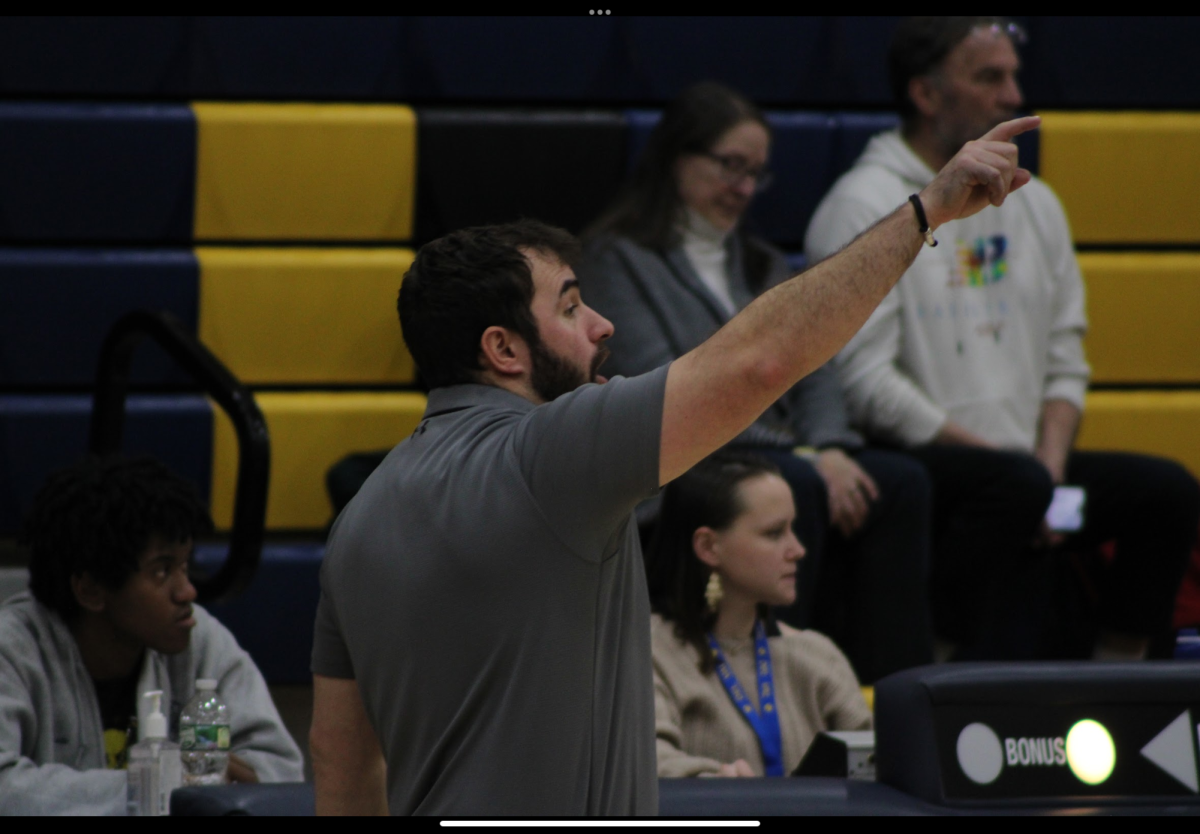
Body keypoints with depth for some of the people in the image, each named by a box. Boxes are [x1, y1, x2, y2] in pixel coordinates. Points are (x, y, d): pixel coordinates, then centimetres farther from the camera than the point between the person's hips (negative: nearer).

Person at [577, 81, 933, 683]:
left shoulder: (762, 264, 27)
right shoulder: (620, 258, 4)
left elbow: (814, 371, 15)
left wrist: (828, 449, -9)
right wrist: (796, 454, -16)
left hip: (787, 457, 6)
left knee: (900, 483, -25)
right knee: (796, 491, -37)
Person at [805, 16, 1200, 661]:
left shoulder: (1034, 204, 18)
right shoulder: (862, 209, -6)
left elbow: (1065, 361, 18)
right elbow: (864, 382, -14)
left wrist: (1050, 463, -3)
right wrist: (1007, 462, -15)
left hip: (1024, 461, 7)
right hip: (913, 466, -7)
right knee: (1015, 484, -35)